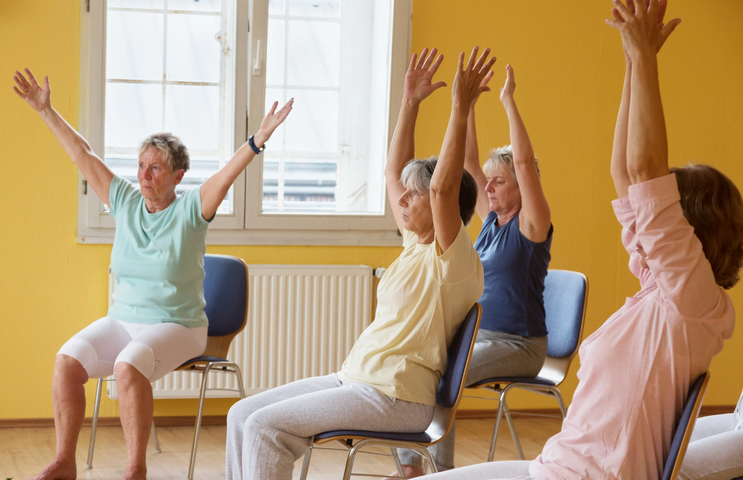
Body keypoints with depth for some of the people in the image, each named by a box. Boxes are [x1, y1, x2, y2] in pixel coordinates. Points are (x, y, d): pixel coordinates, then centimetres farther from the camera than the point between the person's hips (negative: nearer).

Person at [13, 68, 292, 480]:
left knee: (129, 366, -35)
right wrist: (46, 111, 14)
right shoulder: (125, 201, 8)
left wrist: (259, 138, -35)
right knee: (67, 360, -21)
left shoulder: (191, 208, -4)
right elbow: (82, 155, 11)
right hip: (121, 320, 5)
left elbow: (227, 174, -20)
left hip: (177, 327, -5)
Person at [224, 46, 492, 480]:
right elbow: (393, 171, 19)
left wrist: (462, 108, -29)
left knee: (266, 426, -19)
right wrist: (411, 101, 14)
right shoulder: (416, 245, 14)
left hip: (394, 399, -9)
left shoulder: (456, 263, -11)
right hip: (354, 379, 9)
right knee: (243, 416, 1)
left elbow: (443, 186, -27)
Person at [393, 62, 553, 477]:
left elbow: (524, 162, -21)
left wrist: (509, 101, -20)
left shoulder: (531, 225, -8)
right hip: (477, 334, 8)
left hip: (518, 345, -8)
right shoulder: (491, 219, 12)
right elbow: (468, 161, 9)